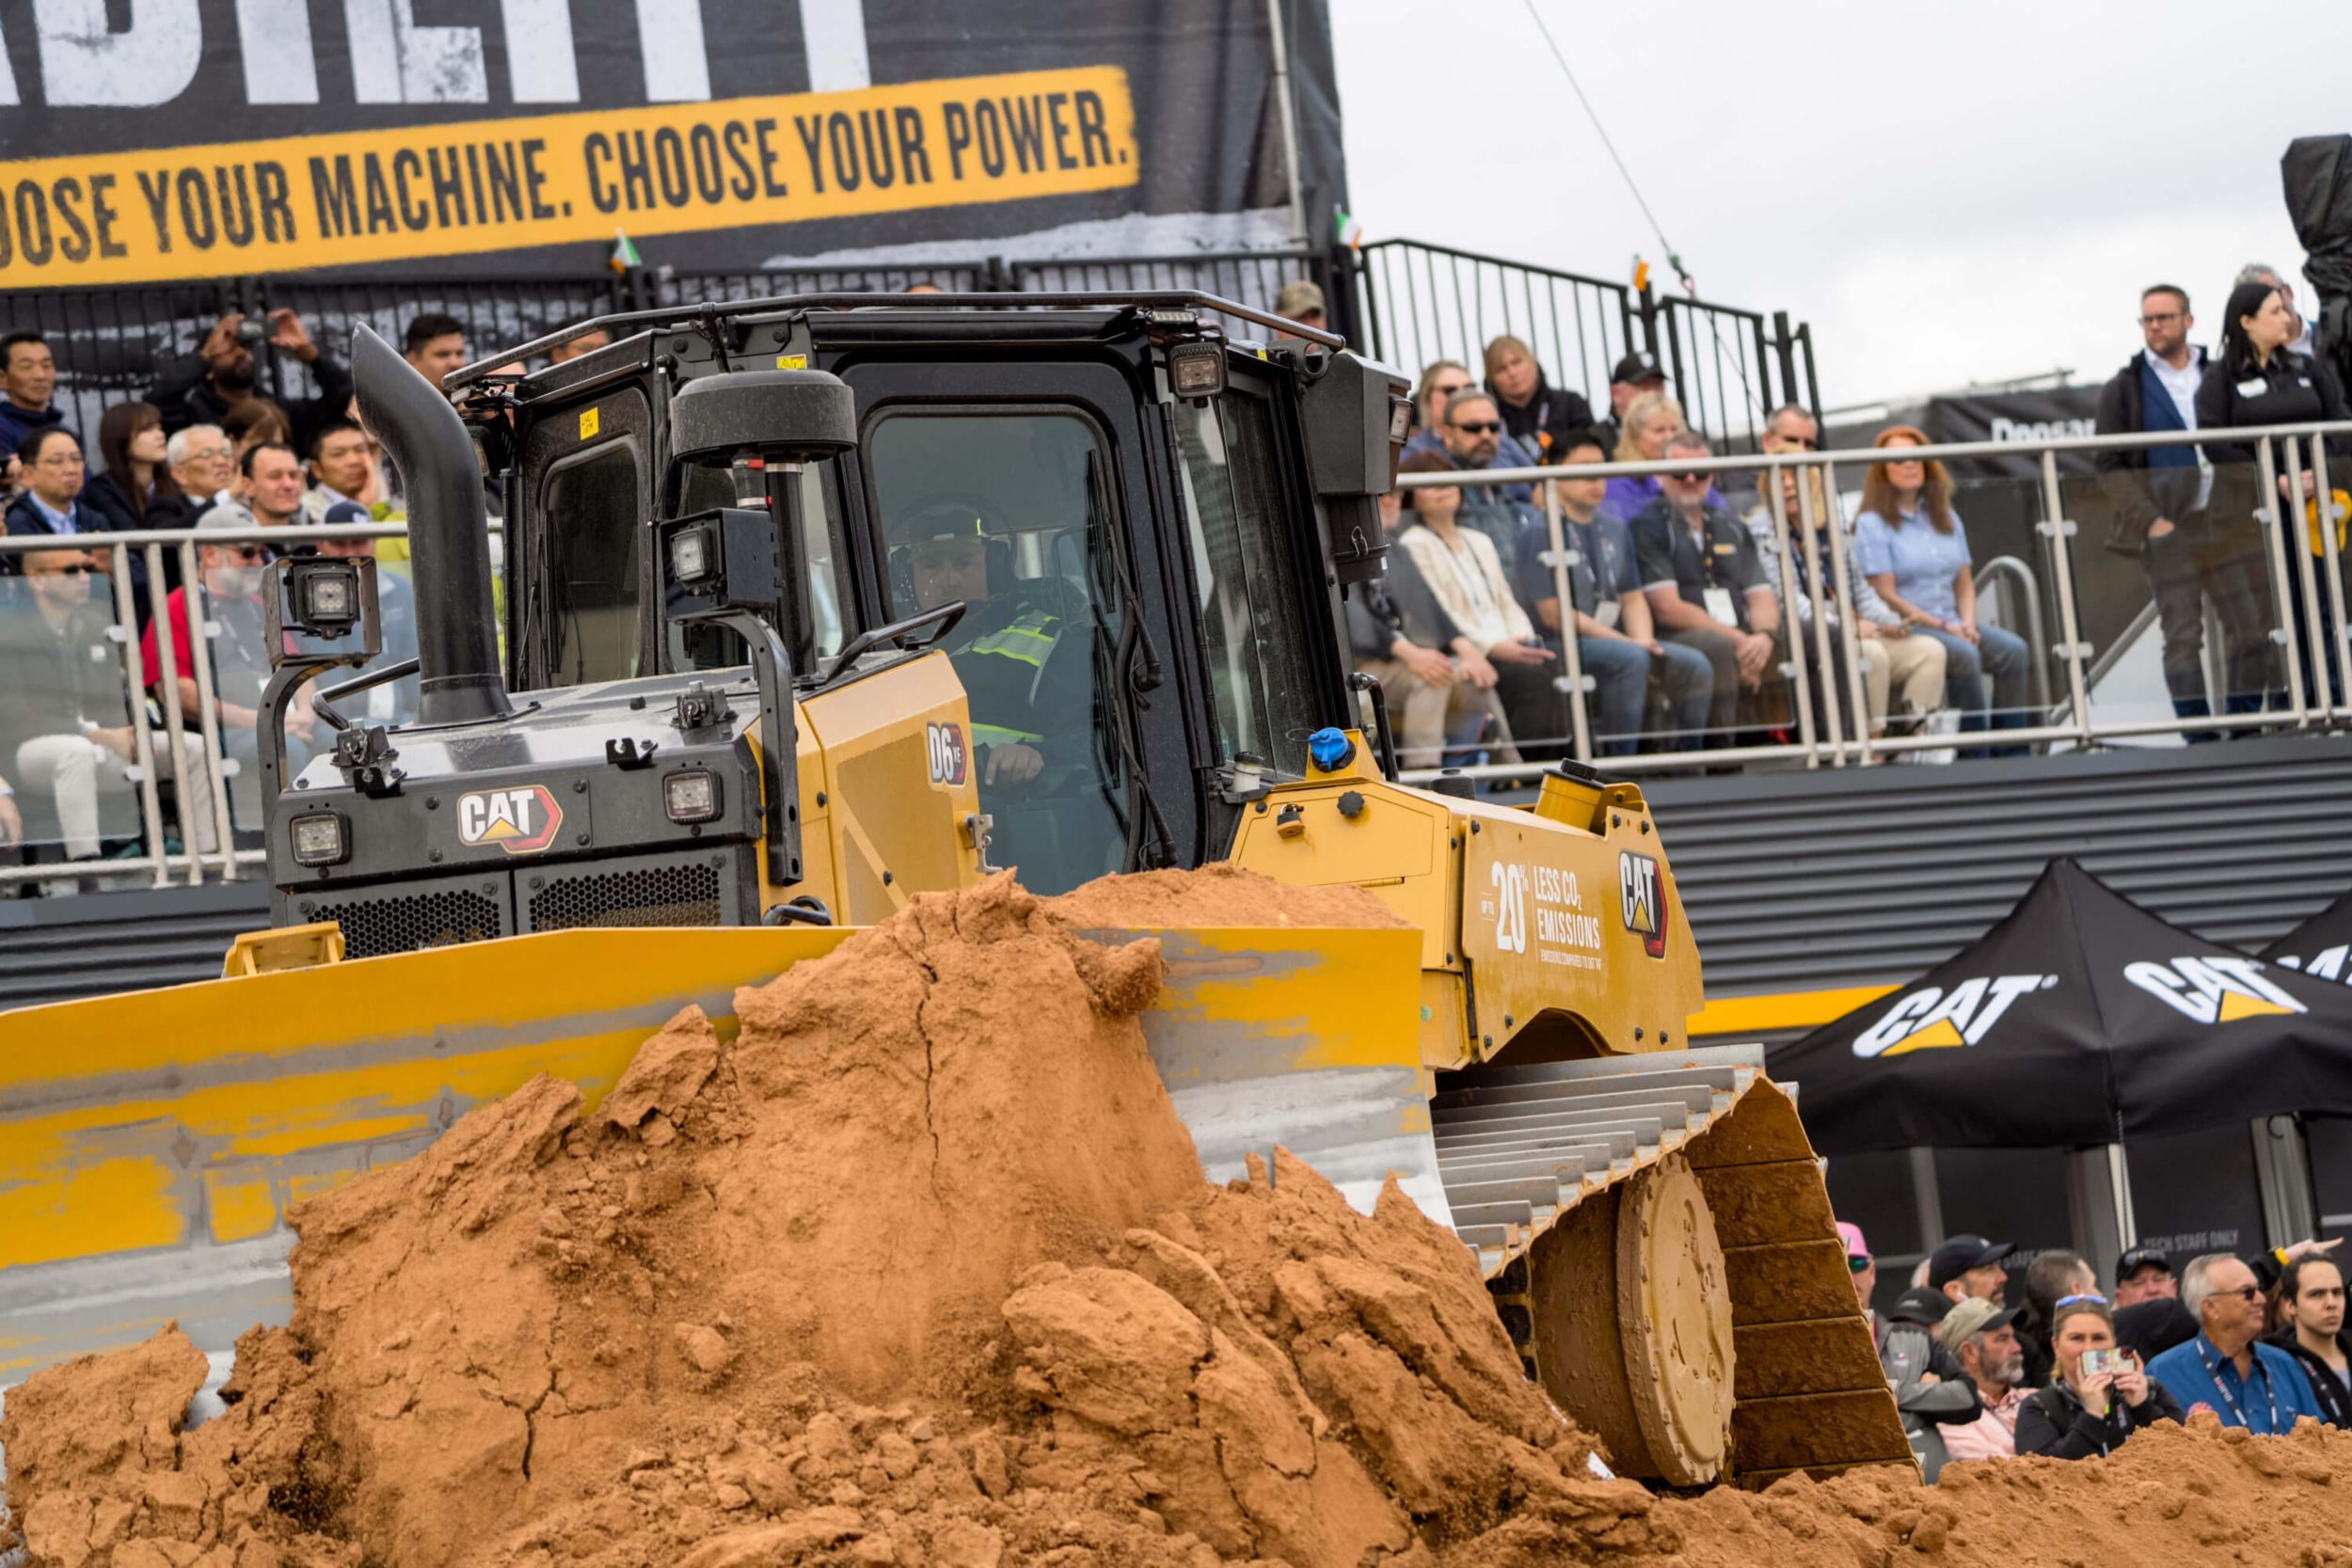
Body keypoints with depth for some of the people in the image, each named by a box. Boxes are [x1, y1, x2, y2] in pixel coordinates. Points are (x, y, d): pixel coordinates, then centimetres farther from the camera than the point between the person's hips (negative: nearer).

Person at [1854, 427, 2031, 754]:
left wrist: (1968, 623, -4)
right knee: (1964, 654, -32)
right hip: (1906, 630, -6)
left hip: (1952, 626, 6)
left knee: (2012, 649, -19)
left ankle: (2012, 749, -21)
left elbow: (1965, 583, 17)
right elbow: (1886, 596, -9)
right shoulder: (1872, 524, -1)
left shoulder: (1947, 518, 18)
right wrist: (1942, 626, -13)